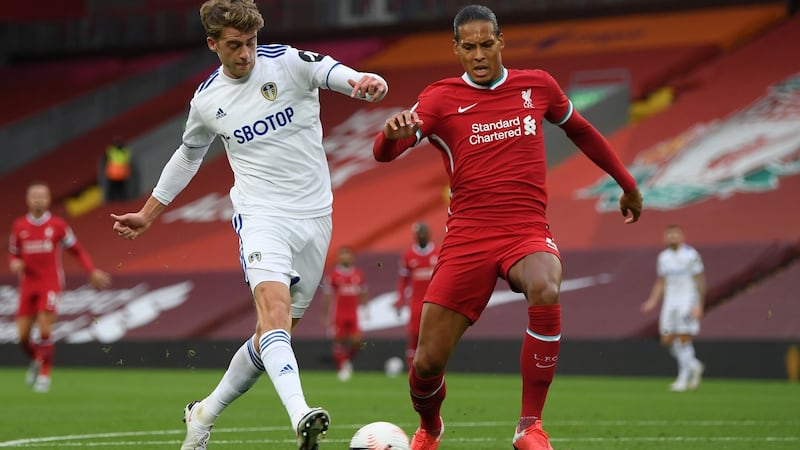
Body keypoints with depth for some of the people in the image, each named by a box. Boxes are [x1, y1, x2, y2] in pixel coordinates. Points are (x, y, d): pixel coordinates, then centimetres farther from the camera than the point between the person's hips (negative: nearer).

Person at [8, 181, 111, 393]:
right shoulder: (19, 226, 5)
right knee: (23, 336, 0)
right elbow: (13, 254, 16)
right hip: (28, 285, 3)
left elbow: (76, 250, 6)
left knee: (45, 330, -15)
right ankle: (36, 360, 32)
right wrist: (14, 263, -8)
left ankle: (44, 373, 2)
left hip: (50, 284, -3)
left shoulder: (57, 225, -1)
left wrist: (92, 271, -4)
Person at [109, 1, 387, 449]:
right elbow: (188, 156, 23)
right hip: (260, 214, -1)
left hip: (314, 216, 1)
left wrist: (365, 81, -49)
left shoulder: (288, 63, -4)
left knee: (274, 335, 7)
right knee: (275, 309, -27)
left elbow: (333, 72, -24)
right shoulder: (207, 101, 4)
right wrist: (148, 214, 28)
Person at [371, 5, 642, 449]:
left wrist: (627, 184, 33)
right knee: (428, 362, -5)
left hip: (527, 232, 0)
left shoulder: (537, 86, 9)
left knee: (545, 292, -36)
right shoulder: (442, 98, 1)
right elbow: (384, 154, -12)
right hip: (468, 237, 0)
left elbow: (580, 130, 28)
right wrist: (392, 133, -36)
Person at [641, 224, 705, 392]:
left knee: (684, 338, -10)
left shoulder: (691, 255, -6)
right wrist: (653, 301, 5)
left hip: (688, 301, -6)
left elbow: (700, 281, -7)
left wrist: (699, 305, -13)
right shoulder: (663, 257, 11)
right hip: (670, 301, 6)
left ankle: (683, 378, -2)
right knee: (667, 339, 0)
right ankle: (694, 366, 20)